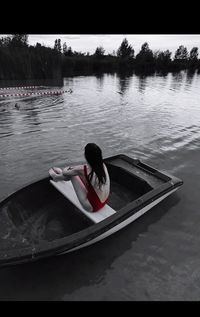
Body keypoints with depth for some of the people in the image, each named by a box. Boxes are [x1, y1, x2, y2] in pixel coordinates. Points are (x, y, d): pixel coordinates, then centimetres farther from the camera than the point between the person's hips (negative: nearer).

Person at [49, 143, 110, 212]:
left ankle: (56, 176, 38)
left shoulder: (83, 169, -26)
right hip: (104, 202, 6)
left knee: (72, 175, 4)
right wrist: (74, 169, 25)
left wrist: (66, 169, 19)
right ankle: (58, 177, 44)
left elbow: (65, 173, -5)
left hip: (92, 206, -6)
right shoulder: (103, 165, -9)